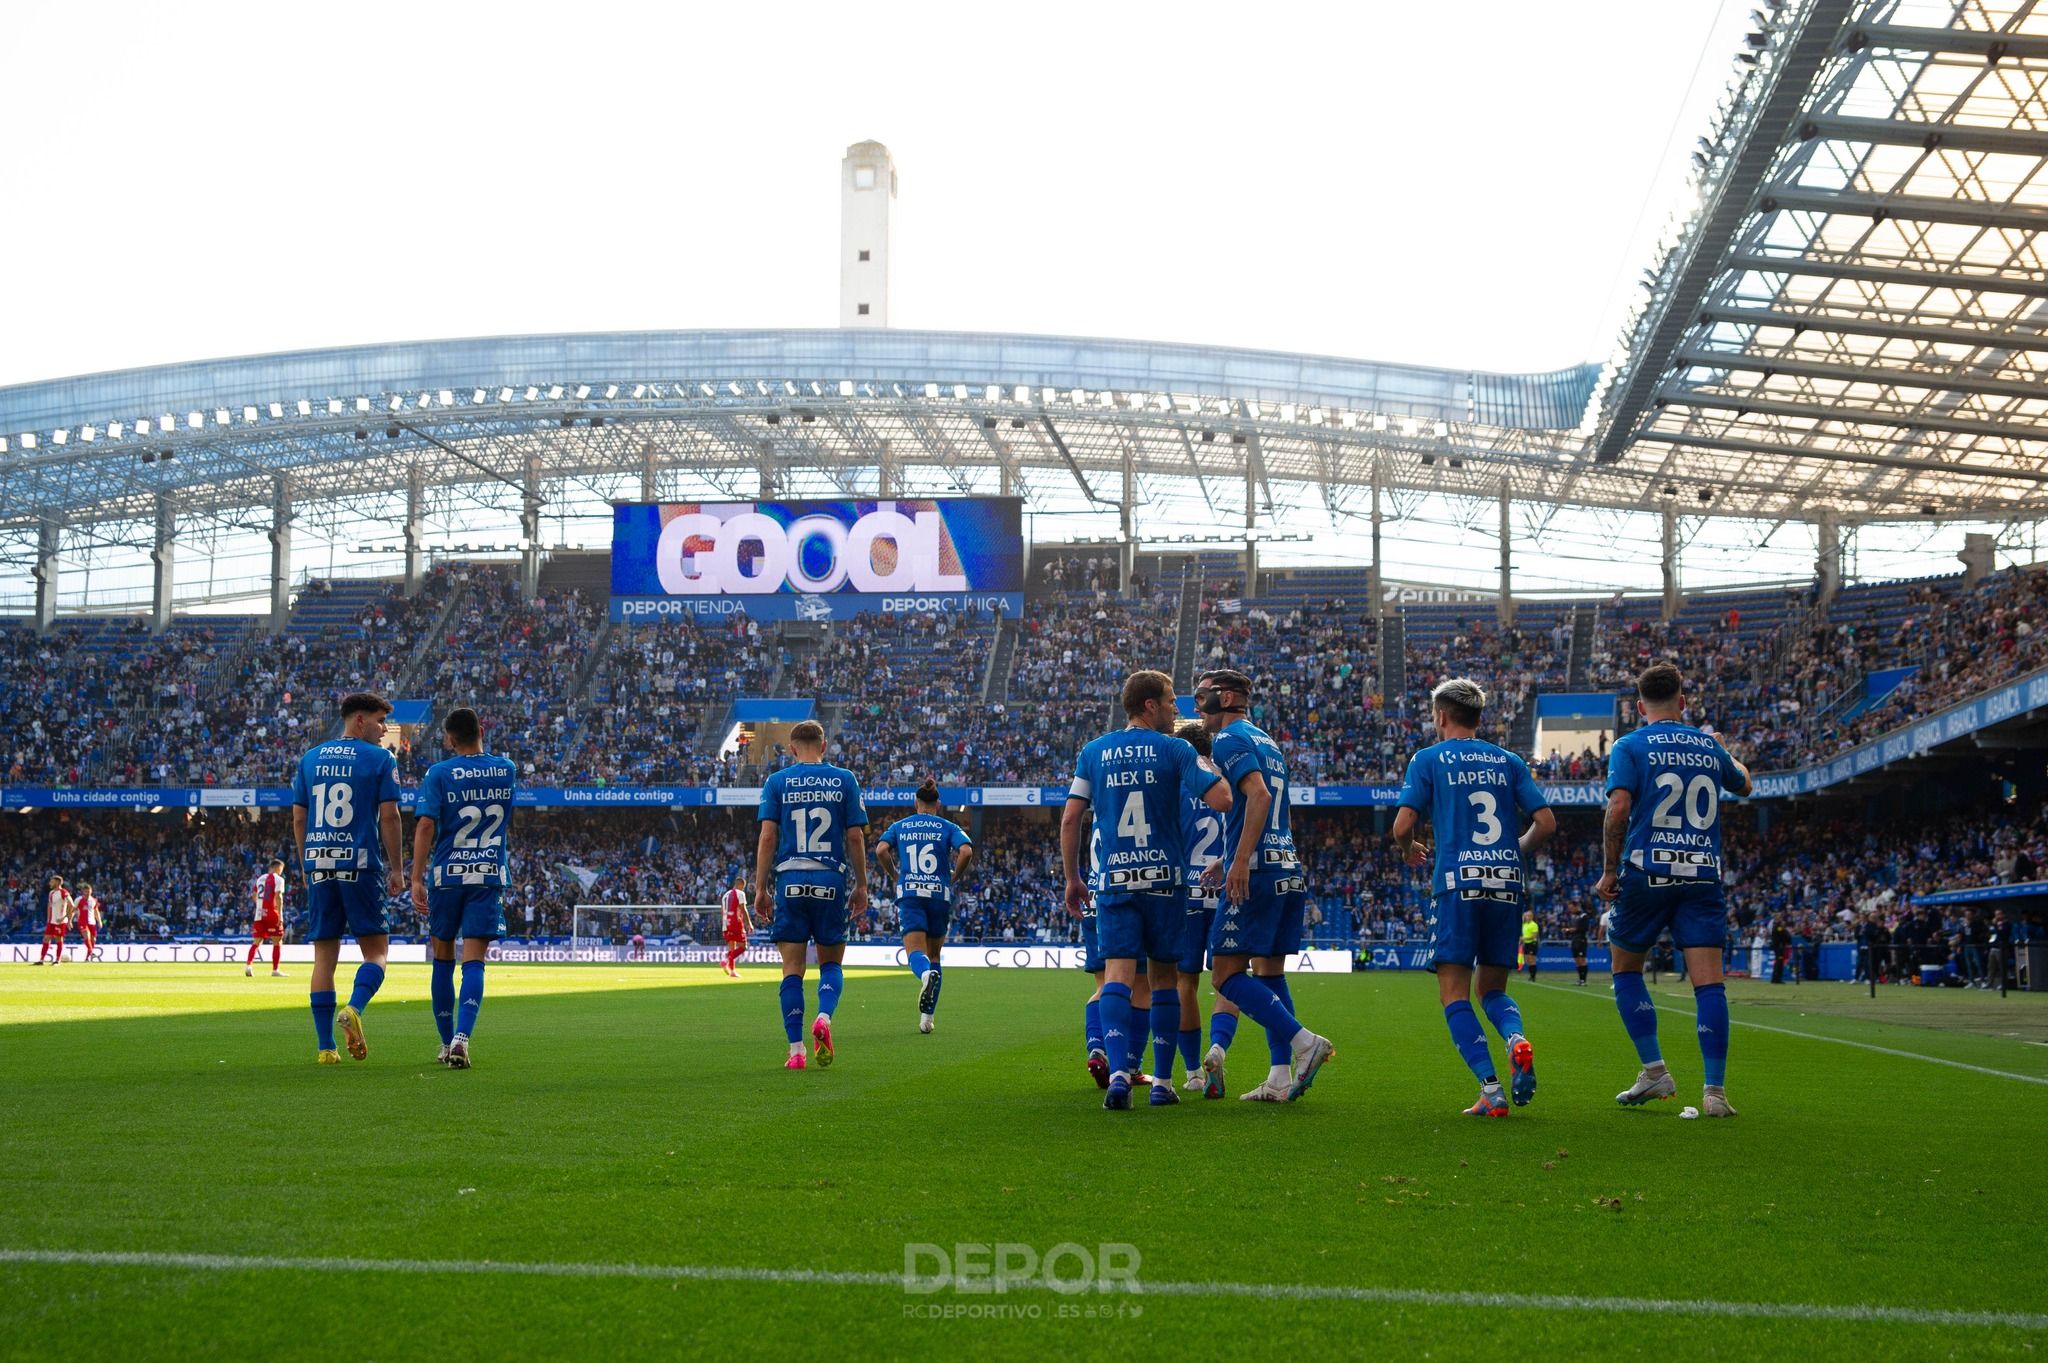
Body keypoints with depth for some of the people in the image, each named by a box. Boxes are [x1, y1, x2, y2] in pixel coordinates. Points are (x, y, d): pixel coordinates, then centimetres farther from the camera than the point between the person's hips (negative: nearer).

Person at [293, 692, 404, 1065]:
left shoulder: (310, 758, 13)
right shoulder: (380, 759, -1)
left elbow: (299, 817, 13)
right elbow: (389, 816, -6)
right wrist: (396, 869, 0)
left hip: (319, 865, 4)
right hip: (361, 865, -4)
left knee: (324, 955, 6)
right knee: (376, 950, 4)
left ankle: (326, 1047, 3)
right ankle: (353, 1008, -23)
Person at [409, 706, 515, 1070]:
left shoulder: (439, 773, -4)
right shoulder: (507, 770, 4)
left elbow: (426, 826, -12)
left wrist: (417, 880, -12)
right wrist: (480, 746, 27)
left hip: (446, 876, -1)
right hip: (490, 876, 1)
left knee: (443, 958, 13)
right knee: (473, 962, -4)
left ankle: (447, 1043, 20)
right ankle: (461, 1038, -23)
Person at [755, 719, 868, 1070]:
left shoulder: (776, 782, 4)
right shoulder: (844, 780, 5)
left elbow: (767, 837, -3)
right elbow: (856, 837, 3)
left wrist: (760, 887, 1)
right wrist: (861, 886, 10)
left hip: (790, 881, 0)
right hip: (831, 881, 0)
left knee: (793, 968, 5)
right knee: (831, 962, 12)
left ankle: (796, 1050, -1)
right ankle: (824, 1017, -16)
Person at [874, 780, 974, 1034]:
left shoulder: (899, 826, 11)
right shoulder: (948, 827, 8)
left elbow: (881, 850, -4)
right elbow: (966, 852, -9)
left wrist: (894, 875, 10)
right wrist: (954, 877, 6)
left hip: (909, 893, -1)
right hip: (940, 895, 1)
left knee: (915, 952, -12)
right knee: (934, 955, 14)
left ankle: (926, 974, -50)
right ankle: (928, 1017, 10)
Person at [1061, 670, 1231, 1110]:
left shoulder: (1093, 751, 7)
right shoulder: (1175, 749, -2)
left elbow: (1071, 818, 4)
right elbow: (1220, 800, -10)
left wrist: (1072, 877, 13)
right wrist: (1205, 757, 9)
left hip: (1113, 880, 1)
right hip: (1164, 878, -1)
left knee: (1118, 976, -5)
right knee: (1164, 978, 10)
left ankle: (1119, 1073, -24)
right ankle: (1162, 1082, 13)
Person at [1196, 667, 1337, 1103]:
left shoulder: (1230, 739, -6)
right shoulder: (1267, 742, 22)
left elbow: (1259, 796, -21)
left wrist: (1241, 861, -25)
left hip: (1258, 872, -9)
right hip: (1289, 868, 9)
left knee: (1227, 973, -8)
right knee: (1269, 972, 12)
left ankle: (1305, 1042, -16)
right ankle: (1281, 1078, 9)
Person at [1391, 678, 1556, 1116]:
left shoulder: (1428, 759, 5)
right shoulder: (1508, 761, 14)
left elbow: (1402, 825, -4)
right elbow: (1546, 823, 7)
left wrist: (1409, 851, 18)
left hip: (1458, 884, -4)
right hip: (1506, 884, 4)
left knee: (1454, 992, 1)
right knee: (1493, 988, 15)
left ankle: (1491, 1089, -12)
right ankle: (1517, 1039, -17)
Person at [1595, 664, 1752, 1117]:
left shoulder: (1629, 746, 0)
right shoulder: (1709, 747, 12)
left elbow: (1619, 808, -14)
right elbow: (1743, 784, 33)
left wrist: (1609, 871, -7)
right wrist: (1735, 759, 55)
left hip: (1648, 873, -2)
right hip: (1704, 875, 2)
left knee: (1626, 970, 16)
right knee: (1709, 983, -2)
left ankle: (1654, 1071, 10)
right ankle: (1714, 1090, -8)